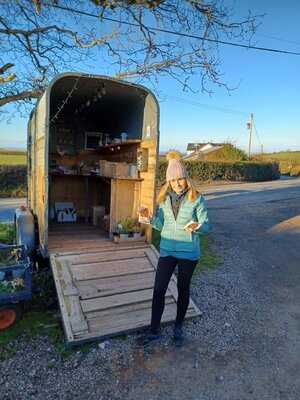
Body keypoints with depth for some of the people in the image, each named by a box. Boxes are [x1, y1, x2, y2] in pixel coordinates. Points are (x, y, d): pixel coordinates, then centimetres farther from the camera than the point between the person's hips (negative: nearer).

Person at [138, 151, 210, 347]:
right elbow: (161, 225, 6)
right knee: (159, 289, 4)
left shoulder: (196, 198, -12)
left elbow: (207, 225, -10)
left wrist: (196, 227, -32)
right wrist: (151, 217, -14)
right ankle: (154, 331, 23)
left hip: (188, 252, -2)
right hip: (167, 250, 3)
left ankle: (178, 328, 36)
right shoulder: (164, 198, -1)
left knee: (183, 290, 14)